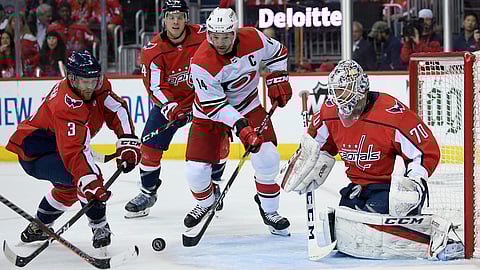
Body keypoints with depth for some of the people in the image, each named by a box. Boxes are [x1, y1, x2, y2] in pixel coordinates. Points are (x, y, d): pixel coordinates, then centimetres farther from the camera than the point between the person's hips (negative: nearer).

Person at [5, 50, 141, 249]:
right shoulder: (66, 106, -36)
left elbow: (117, 110, -8)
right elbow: (73, 151, -44)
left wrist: (128, 145, -20)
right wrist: (91, 183, -52)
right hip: (34, 153, -10)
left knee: (68, 188, 29)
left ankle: (37, 228, 48)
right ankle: (100, 228, -10)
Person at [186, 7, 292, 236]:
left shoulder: (253, 38, -19)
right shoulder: (202, 63, -30)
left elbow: (277, 52, 5)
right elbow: (214, 106, -28)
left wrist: (277, 79, -3)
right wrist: (240, 125, -36)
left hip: (248, 106, 2)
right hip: (210, 113, -2)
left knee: (267, 156, -15)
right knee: (196, 170, -7)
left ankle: (269, 210, 6)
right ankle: (204, 203, 28)